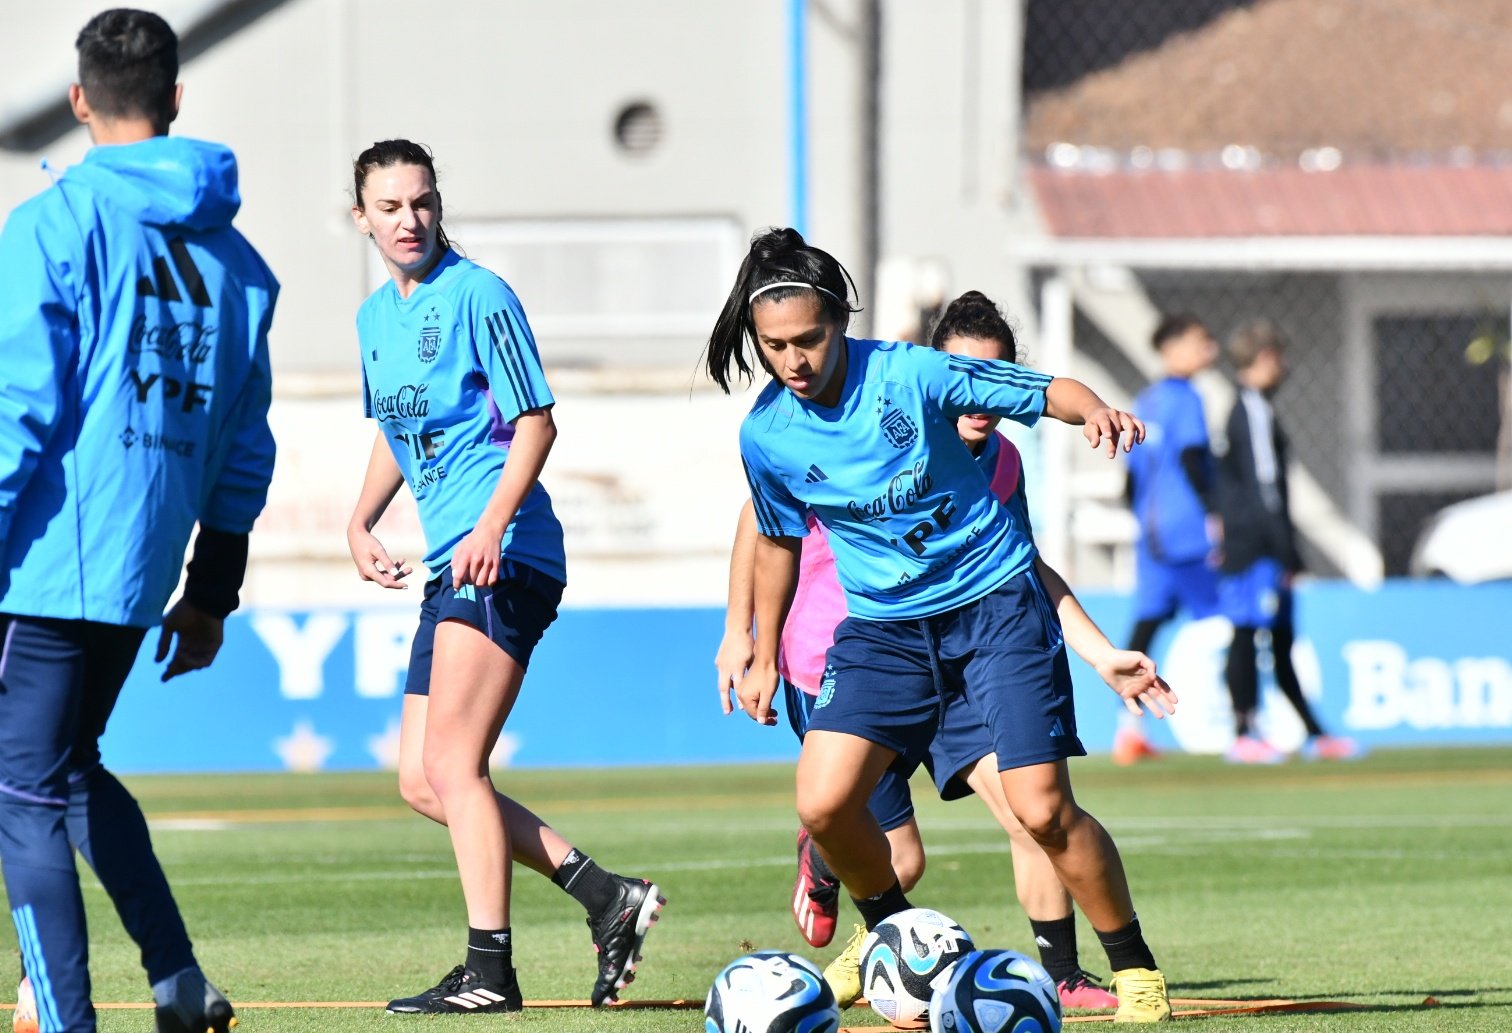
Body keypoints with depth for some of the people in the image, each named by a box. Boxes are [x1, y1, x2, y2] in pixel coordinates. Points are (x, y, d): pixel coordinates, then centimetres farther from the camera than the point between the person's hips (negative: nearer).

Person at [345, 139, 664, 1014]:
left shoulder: (476, 295, -9)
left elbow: (536, 421, -12)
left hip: (503, 558, -9)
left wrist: (493, 526, -24)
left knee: (451, 762, -14)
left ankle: (490, 970, -12)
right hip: (450, 565, 9)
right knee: (422, 782, 6)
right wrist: (362, 522, 14)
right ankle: (608, 899, 10)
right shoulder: (376, 317, 16)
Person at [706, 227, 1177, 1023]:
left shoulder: (909, 374, -16)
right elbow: (778, 541, 13)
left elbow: (1048, 390, -9)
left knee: (1042, 809, -13)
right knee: (823, 802, -13)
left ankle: (1135, 969, 6)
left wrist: (1094, 412, -31)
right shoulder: (766, 435, -5)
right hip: (883, 624, 4)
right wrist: (764, 657, 20)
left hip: (996, 600, -3)